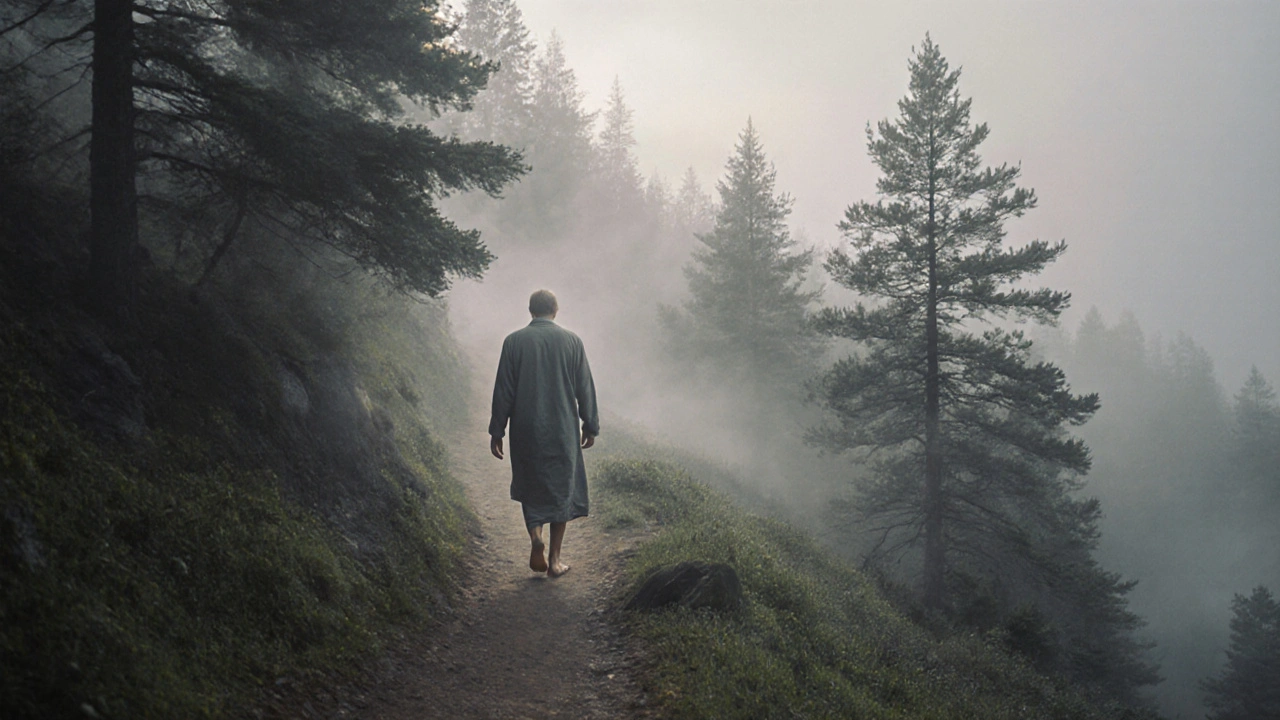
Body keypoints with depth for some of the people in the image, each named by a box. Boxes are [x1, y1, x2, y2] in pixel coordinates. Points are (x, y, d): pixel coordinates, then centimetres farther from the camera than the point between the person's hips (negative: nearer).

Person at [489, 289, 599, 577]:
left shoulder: (514, 341, -4)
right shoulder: (571, 341, -3)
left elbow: (503, 391, -3)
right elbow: (585, 388, 1)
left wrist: (496, 431, 5)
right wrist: (590, 425, 13)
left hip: (525, 430, 0)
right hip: (563, 430, 0)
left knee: (530, 486, 18)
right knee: (562, 488, 11)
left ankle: (535, 535, -6)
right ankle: (554, 558, 12)